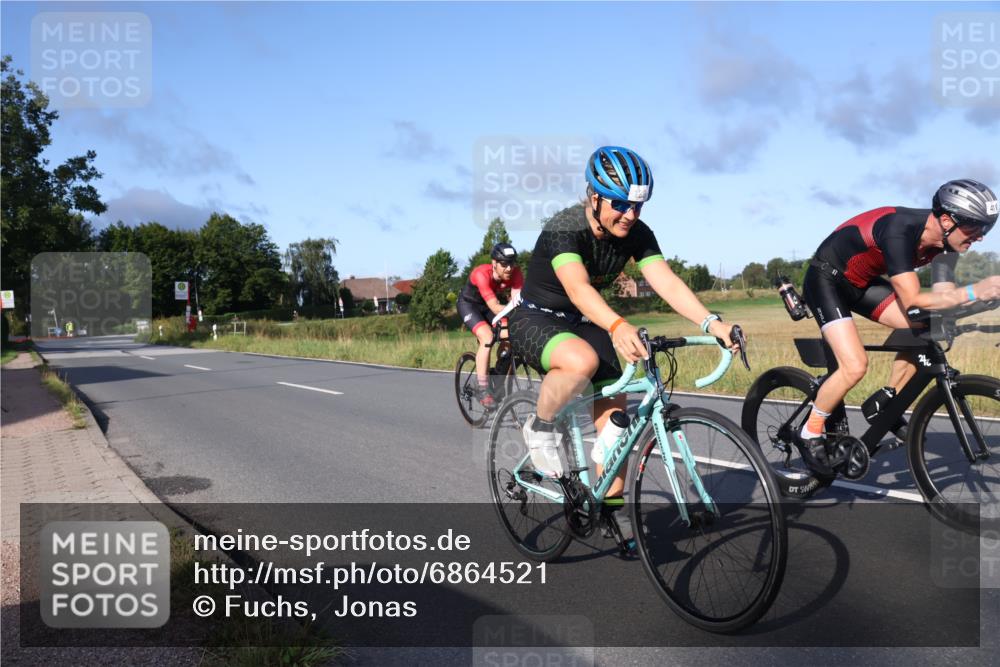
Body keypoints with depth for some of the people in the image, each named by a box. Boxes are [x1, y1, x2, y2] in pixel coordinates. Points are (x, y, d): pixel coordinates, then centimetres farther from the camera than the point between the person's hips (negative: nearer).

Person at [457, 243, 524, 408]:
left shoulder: (515, 273, -24)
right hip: (468, 304, -5)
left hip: (487, 305, 5)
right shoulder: (482, 274, -37)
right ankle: (483, 390, -21)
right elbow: (495, 307, -45)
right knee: (487, 337, -26)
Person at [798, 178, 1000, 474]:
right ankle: (809, 434, -1)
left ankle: (886, 401, 11)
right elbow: (913, 302, -35)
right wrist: (973, 291, -38)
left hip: (863, 282, 8)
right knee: (855, 366, -21)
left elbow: (943, 295, -8)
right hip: (826, 280, -8)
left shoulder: (944, 240, -9)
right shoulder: (899, 231, -33)